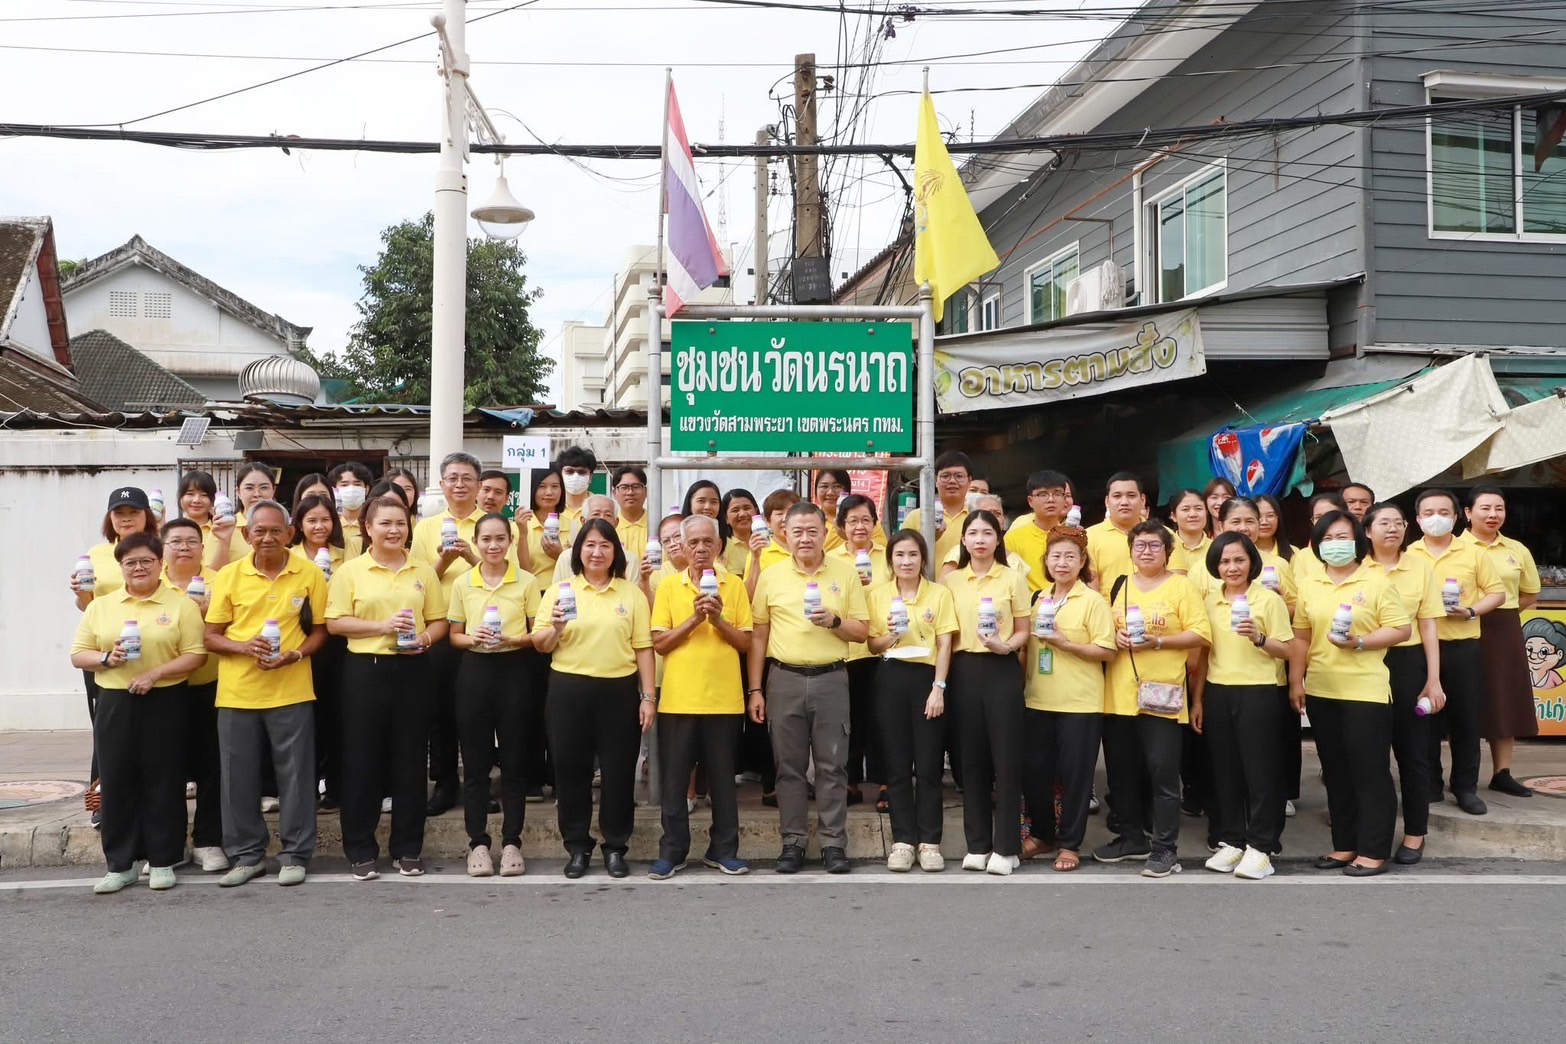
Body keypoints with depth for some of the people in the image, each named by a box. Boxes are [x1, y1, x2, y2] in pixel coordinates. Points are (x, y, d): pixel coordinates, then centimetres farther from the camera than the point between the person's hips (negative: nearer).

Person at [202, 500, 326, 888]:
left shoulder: (310, 575, -1)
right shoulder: (229, 575, 2)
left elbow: (319, 631, 5)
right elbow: (211, 636, 4)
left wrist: (294, 656, -13)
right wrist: (244, 647, -15)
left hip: (292, 692, -1)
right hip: (237, 692, 2)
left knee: (295, 774, 4)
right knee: (239, 776, 8)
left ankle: (295, 854, 16)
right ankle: (247, 855, 21)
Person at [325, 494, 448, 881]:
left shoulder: (423, 572, 8)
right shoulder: (350, 571, 1)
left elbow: (439, 621, 10)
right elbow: (335, 623, -5)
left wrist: (424, 639, -11)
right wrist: (382, 625, -16)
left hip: (412, 670, 2)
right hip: (364, 670, -2)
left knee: (410, 757, 6)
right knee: (362, 758, 2)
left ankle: (408, 848, 17)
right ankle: (361, 850, 13)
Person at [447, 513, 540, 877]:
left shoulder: (527, 581, 1)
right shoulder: (462, 583, 5)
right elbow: (454, 635, 9)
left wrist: (512, 639, -16)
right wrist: (471, 639, -12)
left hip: (513, 670, -1)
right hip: (474, 670, 1)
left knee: (514, 759, 3)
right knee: (475, 760, 3)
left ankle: (511, 842, 12)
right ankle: (478, 842, 12)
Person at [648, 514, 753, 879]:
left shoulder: (734, 584, 4)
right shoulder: (668, 586, 3)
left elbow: (746, 643, 3)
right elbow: (659, 644, -2)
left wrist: (719, 620, -13)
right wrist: (693, 619, -15)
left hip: (723, 698, 0)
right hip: (678, 698, 0)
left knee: (722, 778, 8)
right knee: (673, 779, 5)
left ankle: (723, 849, 19)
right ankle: (672, 851, 15)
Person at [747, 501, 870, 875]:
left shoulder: (846, 572, 3)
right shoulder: (771, 575, 4)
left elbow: (862, 631, 5)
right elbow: (758, 636, 7)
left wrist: (834, 621, -16)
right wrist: (755, 690, 3)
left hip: (831, 678, -1)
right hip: (784, 679, 1)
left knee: (832, 765, 2)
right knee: (789, 766, 6)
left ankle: (834, 843, 10)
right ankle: (792, 842, 15)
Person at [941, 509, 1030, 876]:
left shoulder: (1013, 578, 1)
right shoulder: (951, 580, 8)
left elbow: (1023, 631, 3)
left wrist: (1006, 646, -17)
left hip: (1001, 671, -2)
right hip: (964, 670, 3)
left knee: (1005, 755, -2)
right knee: (972, 756, 6)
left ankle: (1007, 846, 6)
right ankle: (977, 844, 15)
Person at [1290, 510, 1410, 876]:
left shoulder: (1376, 582, -4)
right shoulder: (1309, 585, 9)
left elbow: (1401, 629, -8)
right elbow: (1302, 636, 11)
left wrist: (1359, 642, -19)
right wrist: (1296, 681, 7)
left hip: (1365, 691, -5)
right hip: (1321, 691, 5)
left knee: (1370, 771, -1)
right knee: (1336, 772, 12)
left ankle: (1373, 851, 7)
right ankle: (1345, 844, 22)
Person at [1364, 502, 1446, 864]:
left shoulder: (1420, 569, 3)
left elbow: (1428, 628, 3)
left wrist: (1434, 680, -1)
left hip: (1407, 663, 0)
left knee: (1412, 749, 5)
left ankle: (1415, 834, 15)